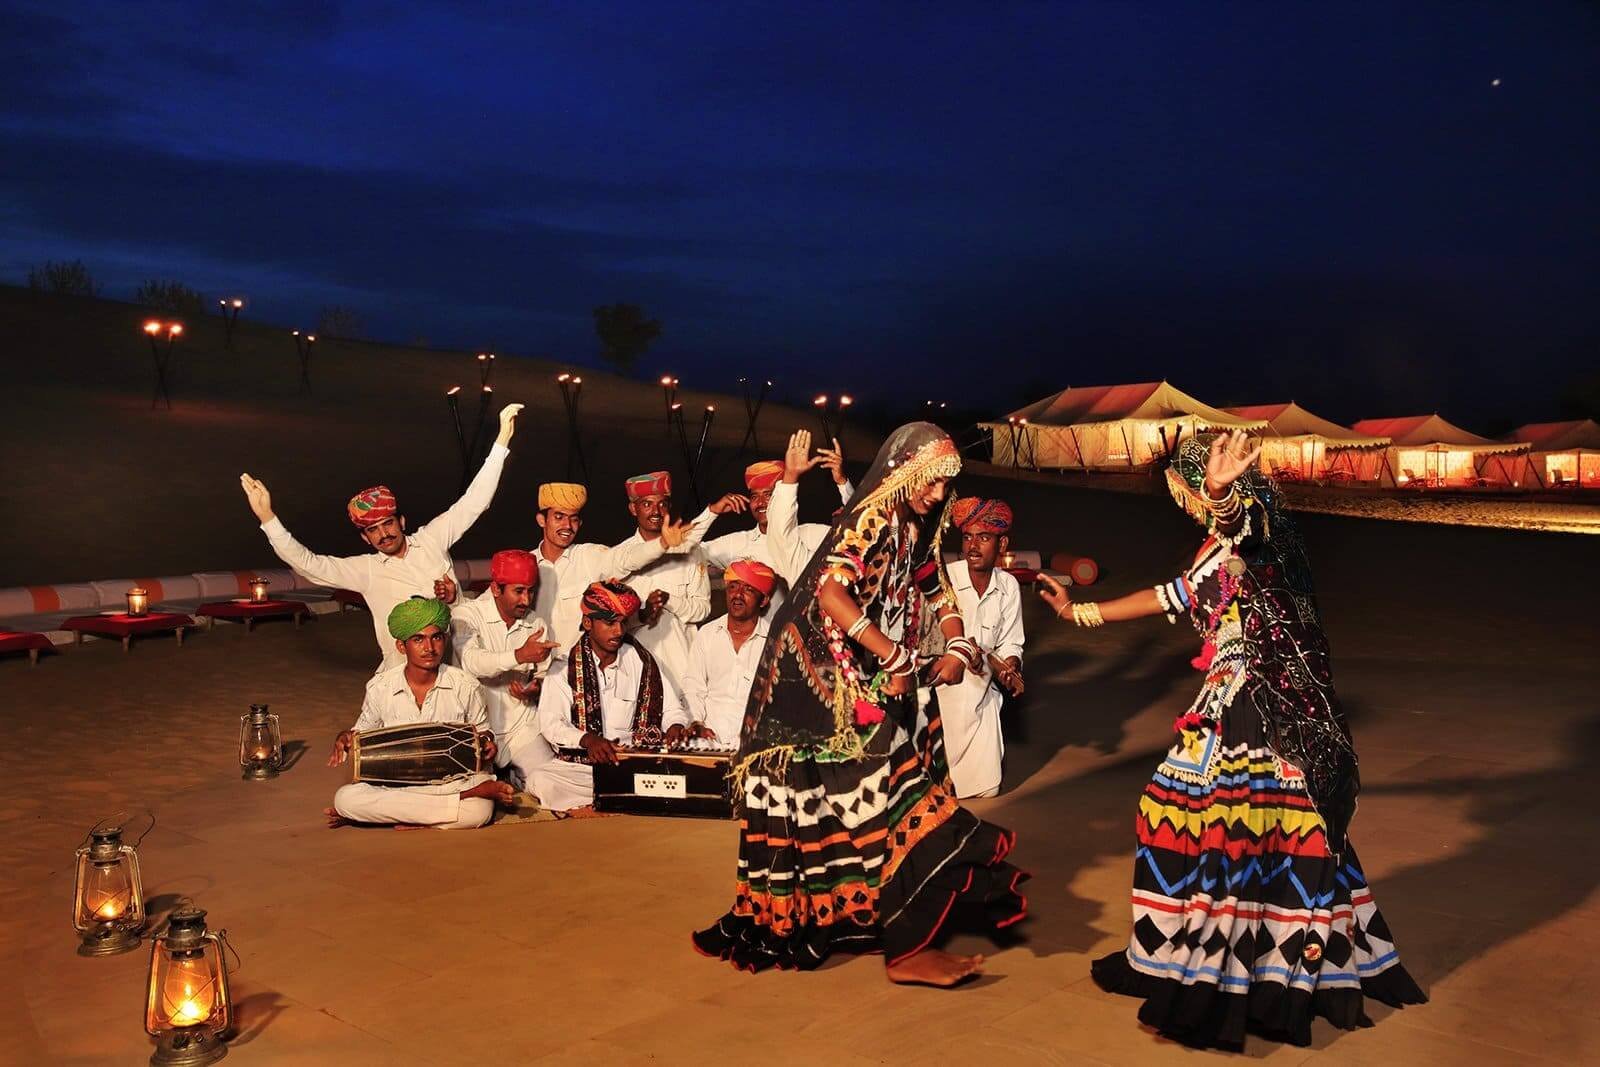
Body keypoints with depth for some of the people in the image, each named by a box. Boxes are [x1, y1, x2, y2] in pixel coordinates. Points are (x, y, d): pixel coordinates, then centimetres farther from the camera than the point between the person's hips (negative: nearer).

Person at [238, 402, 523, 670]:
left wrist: (502, 440, -4)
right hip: (404, 673, 0)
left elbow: (473, 501, 1)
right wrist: (266, 516, -10)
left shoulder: (432, 539, 4)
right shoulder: (365, 569, 4)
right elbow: (307, 564, -2)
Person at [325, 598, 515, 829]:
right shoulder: (379, 687, 1)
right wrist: (345, 739, -4)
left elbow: (481, 731, 14)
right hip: (395, 782, 3)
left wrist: (486, 741, -9)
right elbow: (363, 730, 19)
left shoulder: (466, 686, -2)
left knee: (481, 810, -37)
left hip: (452, 780, -2)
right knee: (345, 797, -32)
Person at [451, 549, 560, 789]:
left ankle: (514, 779, 19)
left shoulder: (536, 624, 7)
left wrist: (536, 689, -9)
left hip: (522, 725, 4)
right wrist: (519, 655, -40)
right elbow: (470, 661, -27)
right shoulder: (466, 614, -10)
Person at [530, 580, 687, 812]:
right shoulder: (565, 667, 2)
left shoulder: (640, 661, 9)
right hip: (578, 763, -1)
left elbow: (672, 708, 13)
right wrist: (587, 739, -24)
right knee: (542, 780, -32)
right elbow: (550, 723, -7)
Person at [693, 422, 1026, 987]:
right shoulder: (871, 523, -17)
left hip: (876, 689, 9)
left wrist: (958, 648, 2)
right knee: (885, 803, -8)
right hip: (834, 687, -9)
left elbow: (938, 593, 21)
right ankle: (905, 949, -3)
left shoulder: (916, 530, 9)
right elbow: (830, 594, -31)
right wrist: (895, 657, -30)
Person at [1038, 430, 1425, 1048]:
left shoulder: (1250, 530, -11)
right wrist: (1080, 612, 34)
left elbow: (1237, 524, -39)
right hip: (1241, 699, 10)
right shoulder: (1225, 545, 19)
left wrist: (1220, 492, -63)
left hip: (1259, 702, -10)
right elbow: (1171, 597, 29)